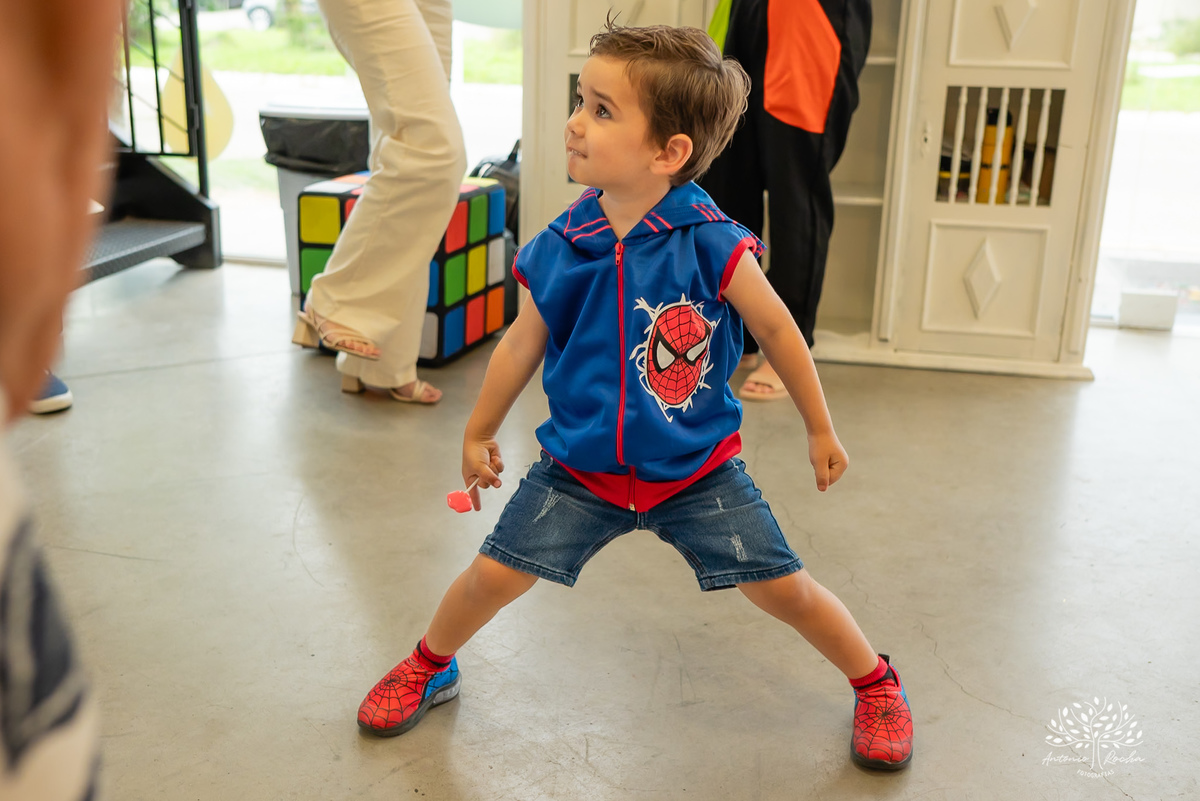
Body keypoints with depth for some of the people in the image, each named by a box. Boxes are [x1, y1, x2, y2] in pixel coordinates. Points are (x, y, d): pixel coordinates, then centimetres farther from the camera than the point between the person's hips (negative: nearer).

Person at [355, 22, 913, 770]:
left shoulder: (709, 243, -20)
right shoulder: (561, 249, -11)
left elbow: (777, 328, -5)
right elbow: (524, 343, 5)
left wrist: (821, 430, 4)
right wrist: (480, 433, 16)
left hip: (697, 471, -2)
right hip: (581, 467, 2)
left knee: (784, 587, 1)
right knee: (495, 573, 2)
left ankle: (876, 681, 30)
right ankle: (428, 668, 34)